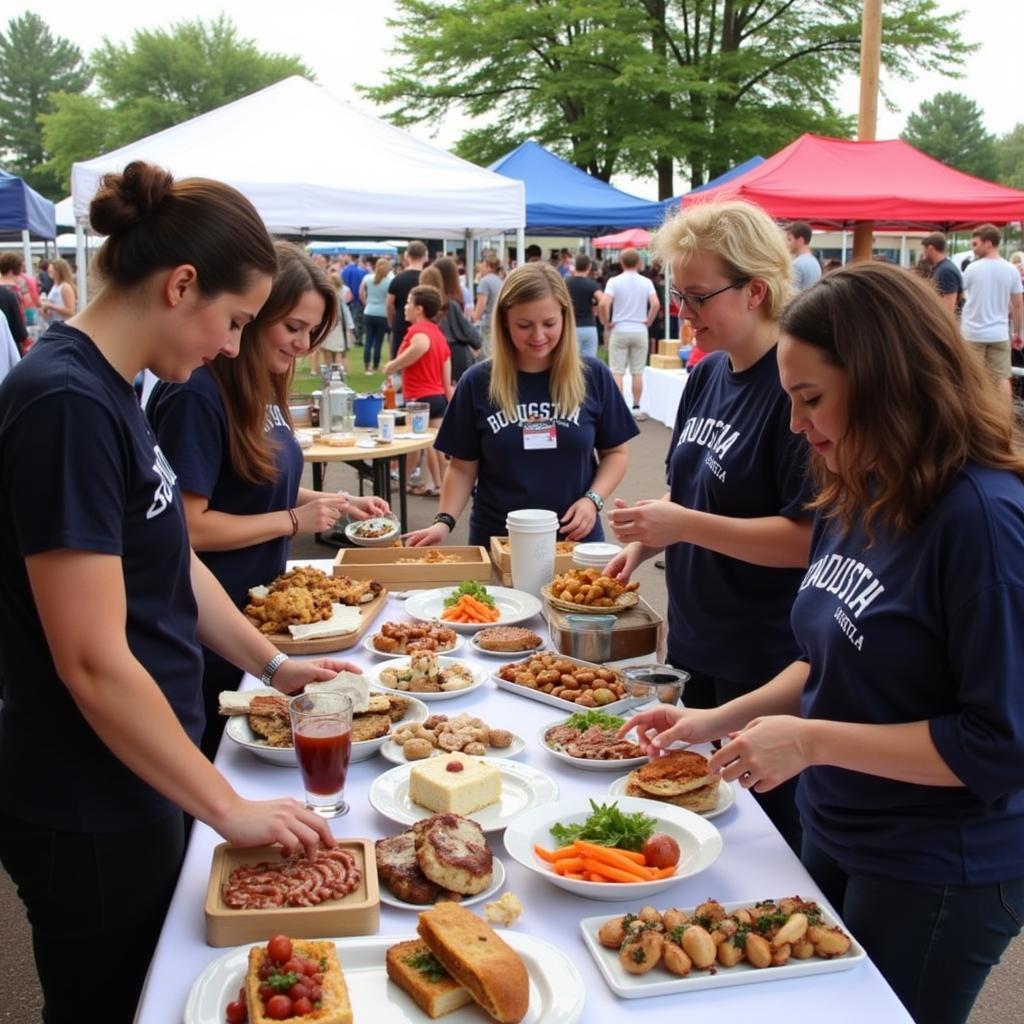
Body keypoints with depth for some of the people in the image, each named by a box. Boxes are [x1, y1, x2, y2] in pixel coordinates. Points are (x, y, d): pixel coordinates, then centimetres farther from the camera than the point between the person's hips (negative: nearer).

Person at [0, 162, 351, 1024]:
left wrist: (273, 666, 14)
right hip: (89, 816, -9)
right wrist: (230, 809, -19)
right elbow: (92, 663, -27)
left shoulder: (109, 392, 4)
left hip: (138, 788, 9)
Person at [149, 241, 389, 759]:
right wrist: (294, 521, -18)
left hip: (259, 613, 8)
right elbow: (187, 525, -24)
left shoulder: (263, 389, 5)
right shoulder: (197, 395, -21)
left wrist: (332, 502, 2)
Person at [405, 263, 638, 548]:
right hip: (497, 542, 0)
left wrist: (593, 499, -11)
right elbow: (463, 468, 1)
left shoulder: (593, 377, -2)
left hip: (574, 540, 1)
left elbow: (614, 453, 6)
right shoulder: (477, 383, -4)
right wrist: (444, 520, -14)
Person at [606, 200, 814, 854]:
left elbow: (811, 536, -24)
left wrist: (685, 526, -25)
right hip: (700, 642, 8)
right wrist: (646, 543, 3)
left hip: (768, 660, -8)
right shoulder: (707, 375, 7)